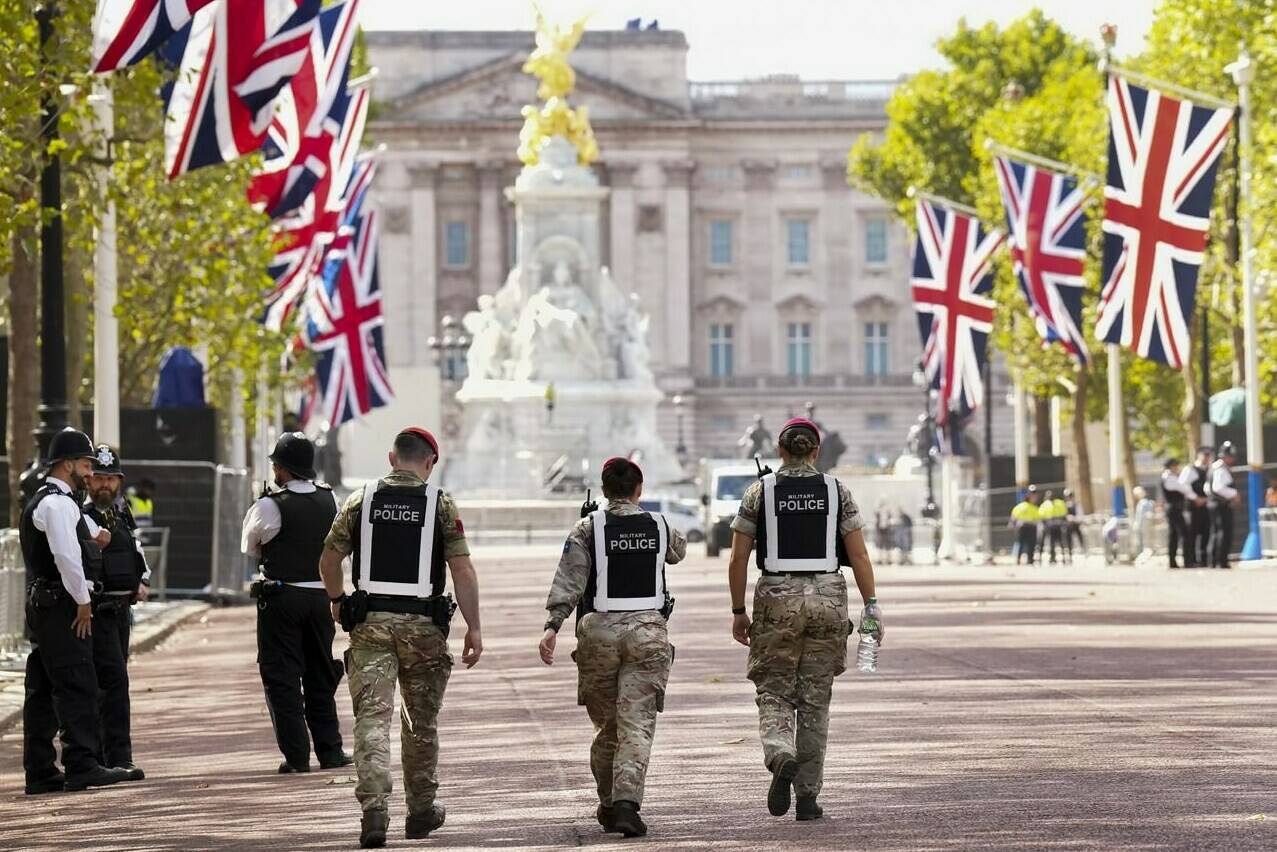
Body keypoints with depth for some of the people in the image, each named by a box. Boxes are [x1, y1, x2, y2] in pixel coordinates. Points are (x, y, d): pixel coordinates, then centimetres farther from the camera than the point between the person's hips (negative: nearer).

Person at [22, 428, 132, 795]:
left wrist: (94, 533, 23)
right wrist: (83, 601, -13)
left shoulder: (42, 500, 20)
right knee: (76, 685, -10)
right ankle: (82, 766, -12)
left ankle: (40, 772, 10)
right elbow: (67, 556, -22)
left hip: (41, 603, 10)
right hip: (62, 603, -10)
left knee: (43, 689, 9)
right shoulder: (58, 504, -13)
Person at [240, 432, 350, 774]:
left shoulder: (270, 506, -15)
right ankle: (330, 751, 18)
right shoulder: (328, 500, 1)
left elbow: (249, 547, 0)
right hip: (320, 595, 5)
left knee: (281, 678, 2)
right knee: (320, 675, 16)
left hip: (280, 596, -5)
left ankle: (297, 756, -2)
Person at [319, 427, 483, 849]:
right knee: (422, 720, 15)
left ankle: (374, 807, -20)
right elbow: (462, 569, -6)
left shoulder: (362, 499, 4)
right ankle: (421, 810, 24)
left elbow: (329, 559, 5)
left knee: (372, 715, -4)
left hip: (369, 622, 0)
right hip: (422, 624, 0)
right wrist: (474, 628, -3)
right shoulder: (440, 503, -1)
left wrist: (336, 600, 23)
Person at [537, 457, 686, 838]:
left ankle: (608, 805, 22)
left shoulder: (588, 528, 0)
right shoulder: (660, 526, 7)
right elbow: (679, 549, 30)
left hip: (599, 631, 0)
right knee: (637, 724, -6)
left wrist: (553, 625, -13)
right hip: (648, 631, 0)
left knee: (606, 724, 14)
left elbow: (569, 580, -9)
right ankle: (626, 801, -22)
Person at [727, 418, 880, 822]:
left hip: (777, 597, -1)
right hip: (828, 596, 1)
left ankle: (781, 755, -23)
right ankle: (808, 796, 9)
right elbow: (859, 554, -2)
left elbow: (738, 559, 0)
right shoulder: (836, 491, 4)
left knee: (774, 691, 7)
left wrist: (738, 612, 8)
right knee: (815, 699, 9)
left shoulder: (760, 492, 2)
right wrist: (871, 606, 2)